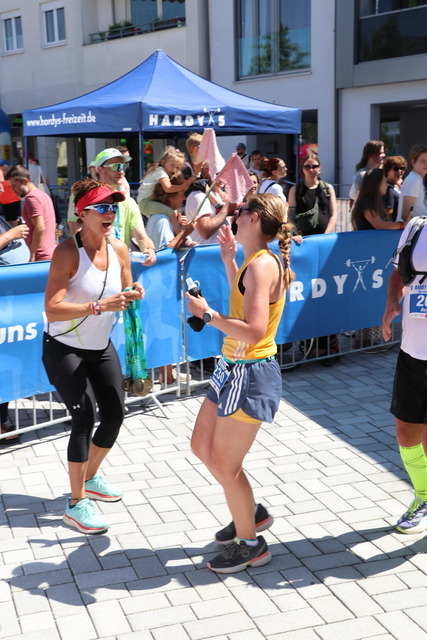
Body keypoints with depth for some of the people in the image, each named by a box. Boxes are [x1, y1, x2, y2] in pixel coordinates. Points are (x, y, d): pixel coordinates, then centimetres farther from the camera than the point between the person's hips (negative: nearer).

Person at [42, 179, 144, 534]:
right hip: (64, 350, -7)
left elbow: (122, 296, 7)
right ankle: (77, 504, -1)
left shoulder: (119, 249, -5)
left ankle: (90, 477, 35)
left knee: (115, 414, 11)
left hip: (101, 348, 7)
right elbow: (52, 309, -31)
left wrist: (133, 295, -17)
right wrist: (99, 306, -41)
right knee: (84, 418, -15)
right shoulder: (67, 252, -24)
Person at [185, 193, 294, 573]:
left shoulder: (263, 265, -21)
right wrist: (229, 259, 22)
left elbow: (254, 331, -30)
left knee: (225, 465, 2)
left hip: (250, 375, -10)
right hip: (234, 370, 10)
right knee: (202, 447, 20)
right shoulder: (256, 262, 9)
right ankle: (250, 513, 37)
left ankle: (250, 545, 22)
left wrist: (206, 313, -21)